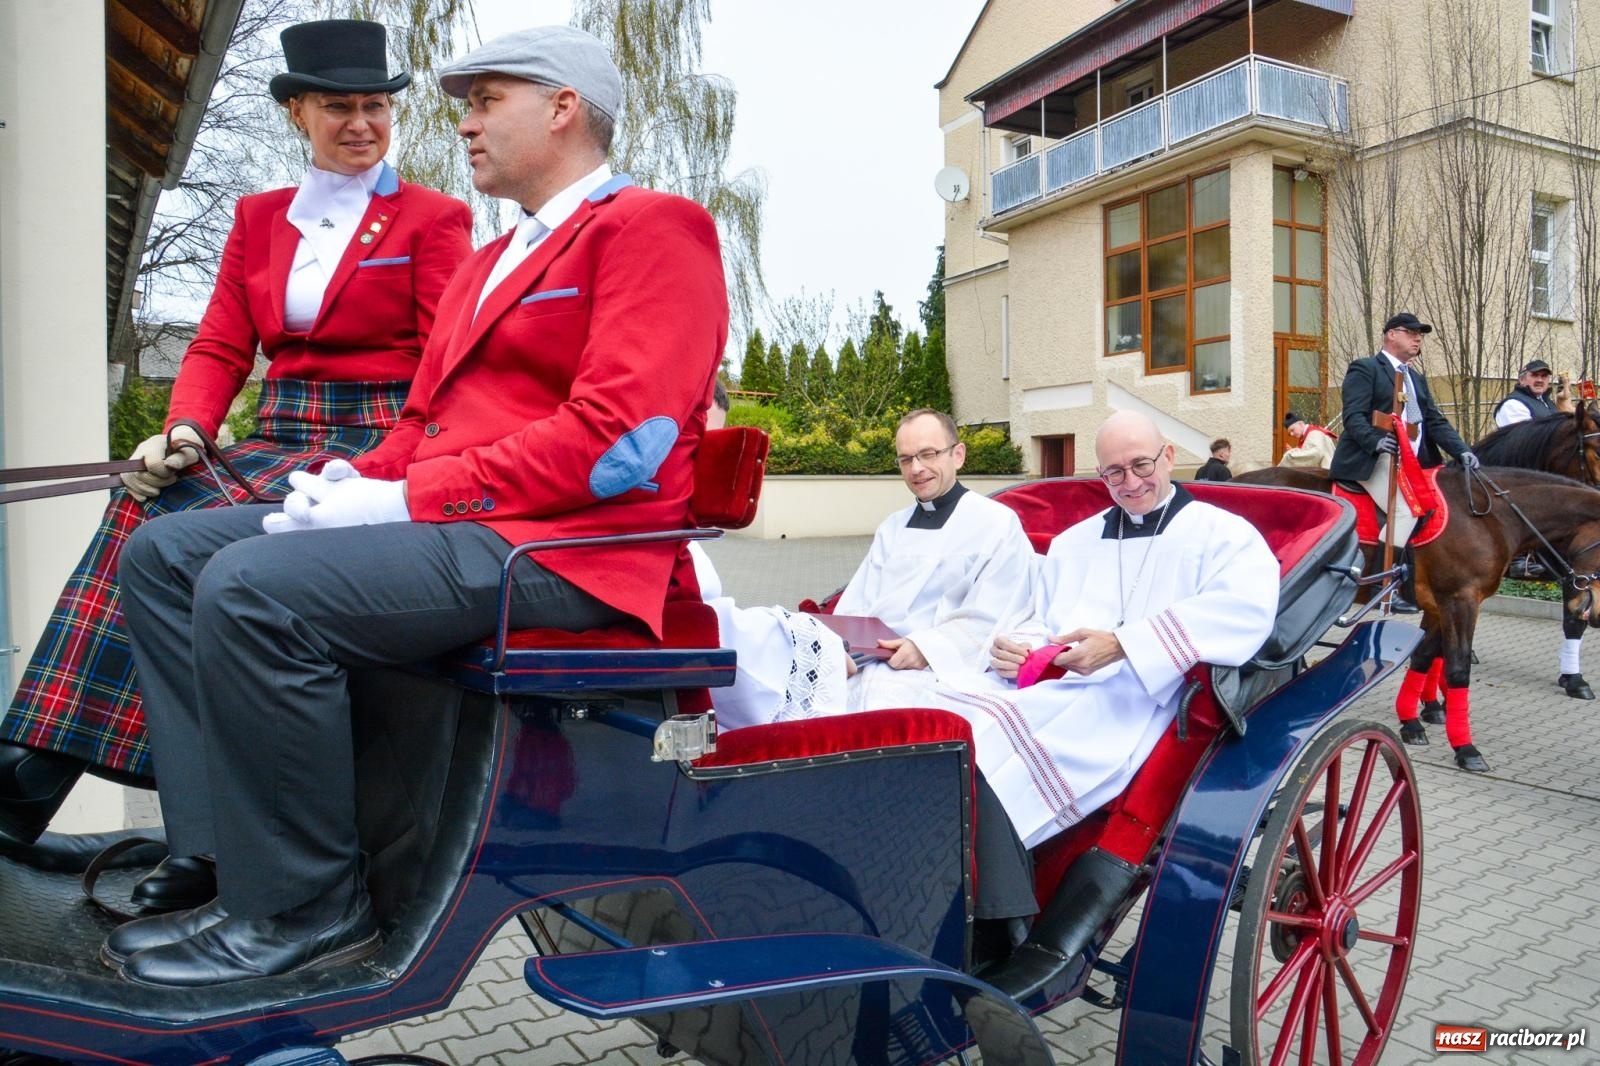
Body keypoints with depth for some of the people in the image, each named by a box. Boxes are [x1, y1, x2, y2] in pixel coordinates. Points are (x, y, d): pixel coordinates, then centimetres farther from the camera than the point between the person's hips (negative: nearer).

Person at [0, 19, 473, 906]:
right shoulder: (259, 217, 19)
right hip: (277, 437, 5)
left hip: (379, 448, -5)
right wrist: (184, 430, -7)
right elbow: (219, 346, 13)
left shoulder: (433, 219, 4)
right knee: (143, 506, -25)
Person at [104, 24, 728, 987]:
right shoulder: (490, 261, 27)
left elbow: (618, 441, -18)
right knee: (165, 552, 3)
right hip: (439, 520, 10)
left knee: (252, 585, -26)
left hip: (562, 545, -10)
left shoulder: (652, 227, -4)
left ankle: (306, 907, -9)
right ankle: (223, 846, 0)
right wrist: (363, 479, 1)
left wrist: (410, 499, -18)